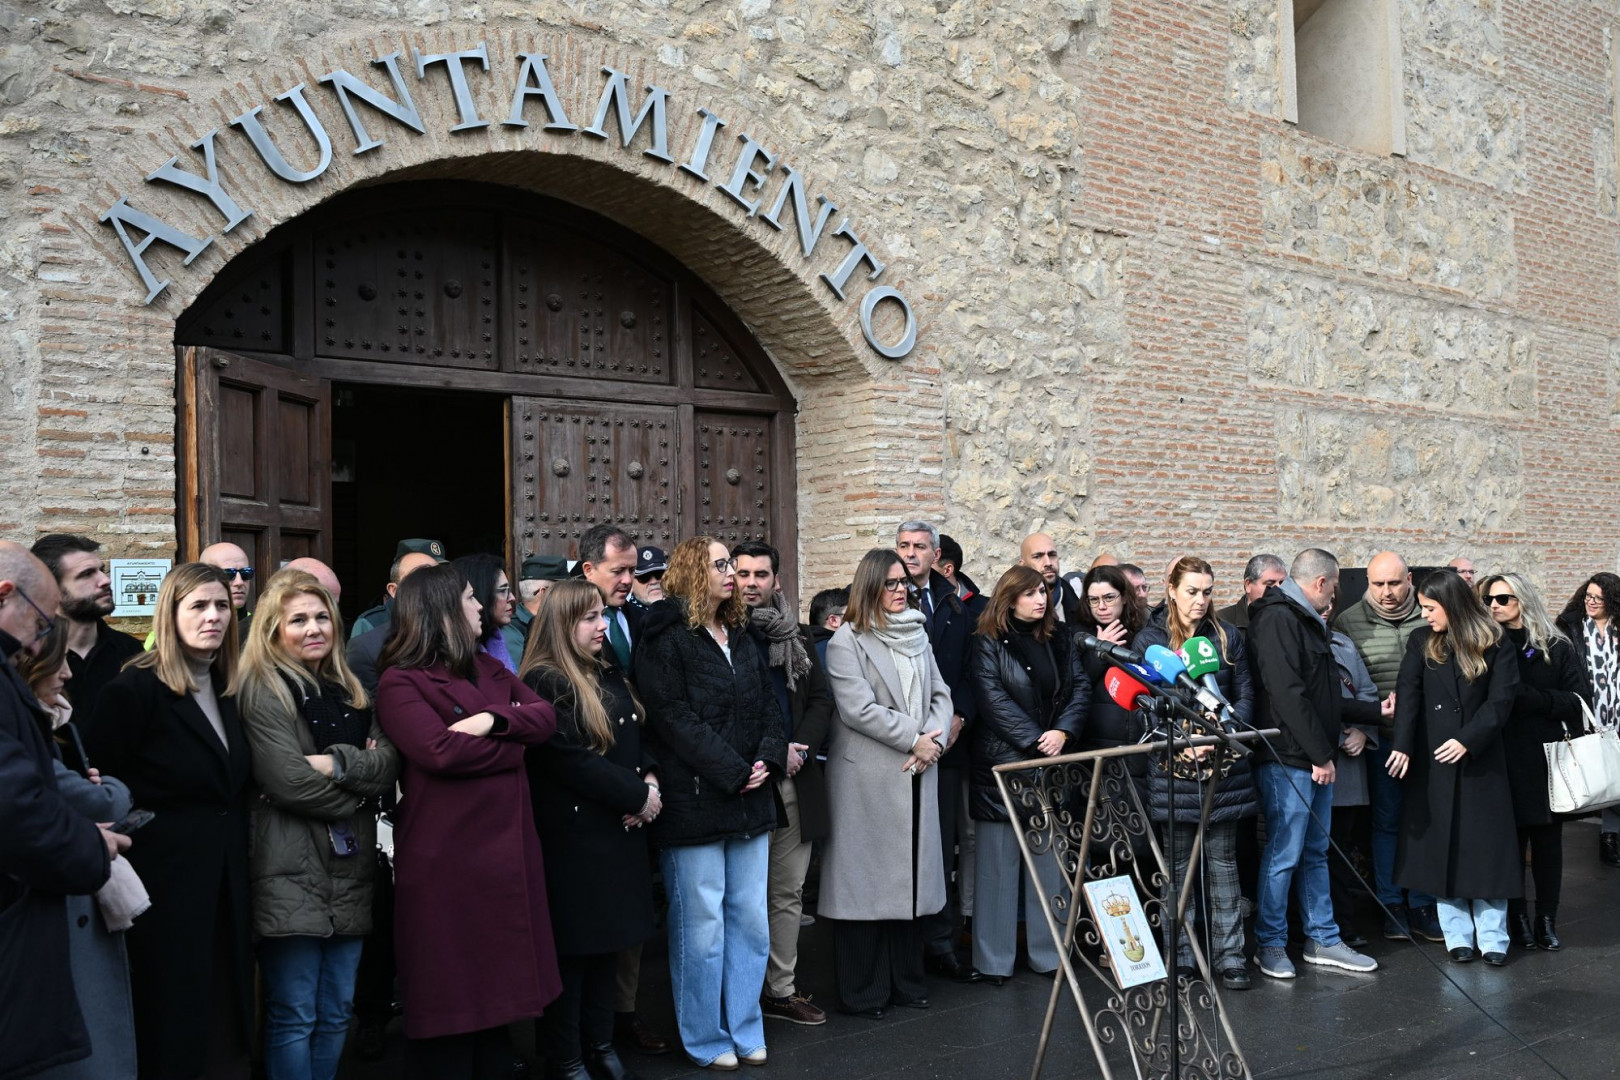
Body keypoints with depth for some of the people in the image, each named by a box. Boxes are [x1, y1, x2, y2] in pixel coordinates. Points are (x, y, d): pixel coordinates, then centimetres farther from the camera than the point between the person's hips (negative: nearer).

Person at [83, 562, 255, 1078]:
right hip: (166, 880, -6)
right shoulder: (134, 690, -11)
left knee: (227, 1018, 12)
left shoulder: (228, 690, 10)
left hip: (227, 881, 7)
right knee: (171, 1022, 3)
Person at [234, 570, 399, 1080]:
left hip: (350, 869, 6)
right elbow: (288, 780, -16)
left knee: (337, 1012, 12)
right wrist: (360, 789, -5)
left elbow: (389, 763, 1)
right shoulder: (262, 689, -5)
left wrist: (339, 763, -16)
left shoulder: (349, 689, 15)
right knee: (294, 1016, -1)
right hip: (291, 872, -6)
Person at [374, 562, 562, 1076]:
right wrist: (513, 747, -9)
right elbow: (440, 751, -23)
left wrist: (493, 721, -15)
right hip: (445, 858, -7)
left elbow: (545, 717, 5)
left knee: (499, 982, 15)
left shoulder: (489, 669, 15)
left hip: (506, 848, 8)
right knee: (451, 997, 2)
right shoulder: (400, 683, -9)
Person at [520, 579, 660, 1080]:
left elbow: (637, 739, 17)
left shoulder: (609, 677, 13)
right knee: (572, 949, 2)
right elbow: (572, 759, -20)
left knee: (608, 942, 15)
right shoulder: (544, 683, -14)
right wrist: (637, 795, -14)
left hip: (621, 831, 8)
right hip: (573, 836, -8)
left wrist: (651, 781, -4)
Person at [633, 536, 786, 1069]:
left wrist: (769, 759, -4)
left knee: (751, 921, 12)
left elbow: (769, 701, 14)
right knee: (702, 927, 1)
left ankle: (745, 1029, 25)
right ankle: (707, 1040, 16)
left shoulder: (740, 636, 17)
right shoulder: (664, 639, -6)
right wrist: (734, 773, -15)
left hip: (750, 802, 7)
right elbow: (673, 717, -14)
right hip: (694, 803, -7)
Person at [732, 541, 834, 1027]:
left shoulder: (797, 637, 13)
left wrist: (800, 748, -6)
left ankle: (782, 989, 21)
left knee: (789, 891, 11)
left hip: (794, 781, 5)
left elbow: (822, 700, 12)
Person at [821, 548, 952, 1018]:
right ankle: (863, 992, 8)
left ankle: (907, 980, 21)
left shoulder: (917, 635, 15)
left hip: (916, 775, 6)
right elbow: (859, 708, -14)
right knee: (867, 879, -1)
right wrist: (914, 739, -12)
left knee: (911, 876, 10)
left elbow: (940, 694, 13)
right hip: (867, 778, -6)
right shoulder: (847, 641, -5)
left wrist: (934, 739, -5)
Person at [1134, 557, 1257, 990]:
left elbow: (1245, 696, 9)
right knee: (1177, 862, 4)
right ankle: (1179, 958, 13)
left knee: (1222, 859, 5)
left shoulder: (1227, 636, 9)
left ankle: (1229, 955, 12)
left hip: (1223, 763, 2)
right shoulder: (1149, 639, 1)